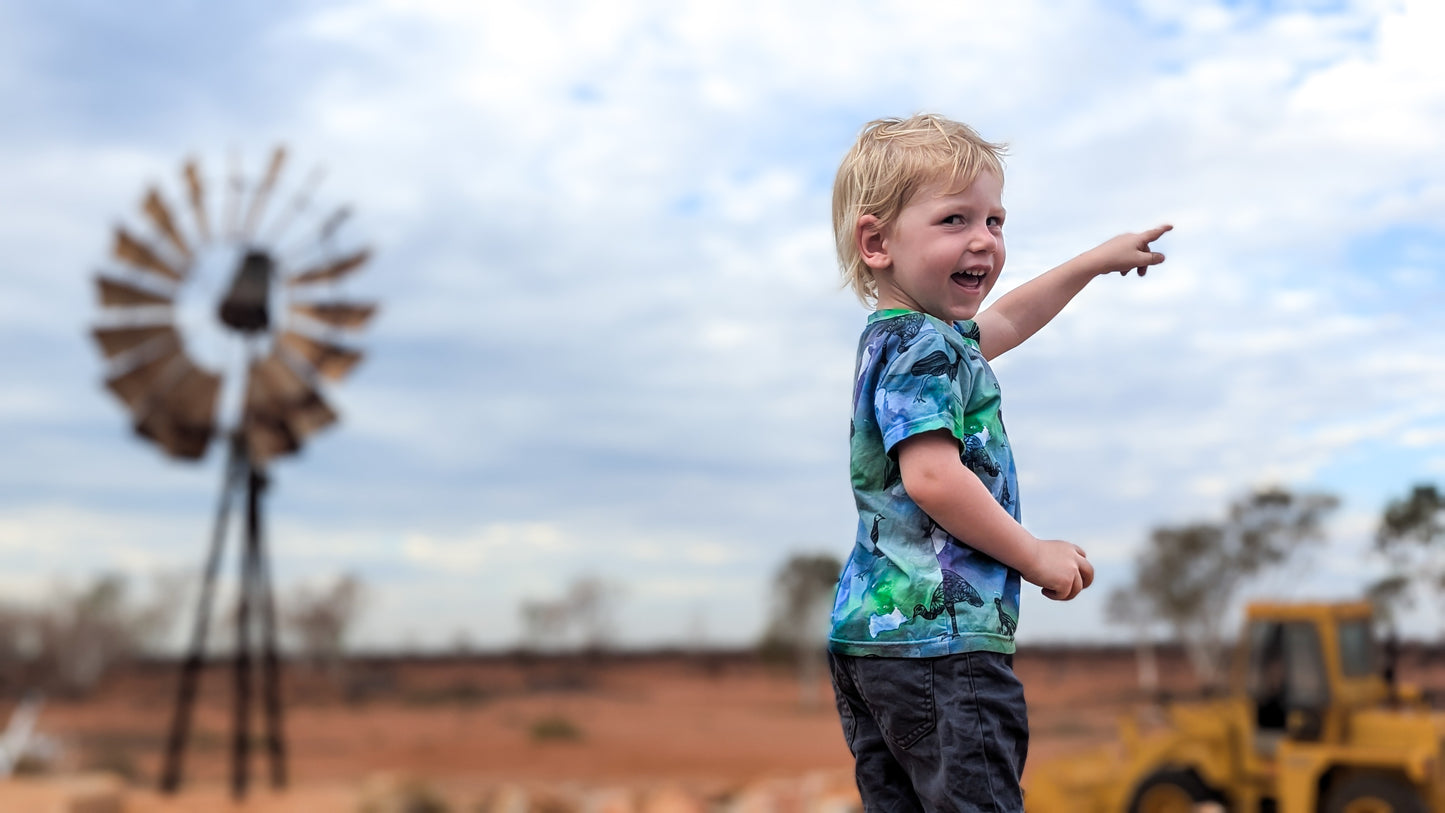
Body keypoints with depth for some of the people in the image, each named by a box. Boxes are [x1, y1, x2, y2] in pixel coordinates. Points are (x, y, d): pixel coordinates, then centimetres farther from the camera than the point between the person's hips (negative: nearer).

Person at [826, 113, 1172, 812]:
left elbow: (1004, 320, 38)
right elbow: (932, 479, -24)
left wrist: (1096, 261, 44)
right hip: (937, 634, -11)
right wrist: (1037, 556, -13)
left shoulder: (898, 336, 19)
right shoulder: (924, 348, -13)